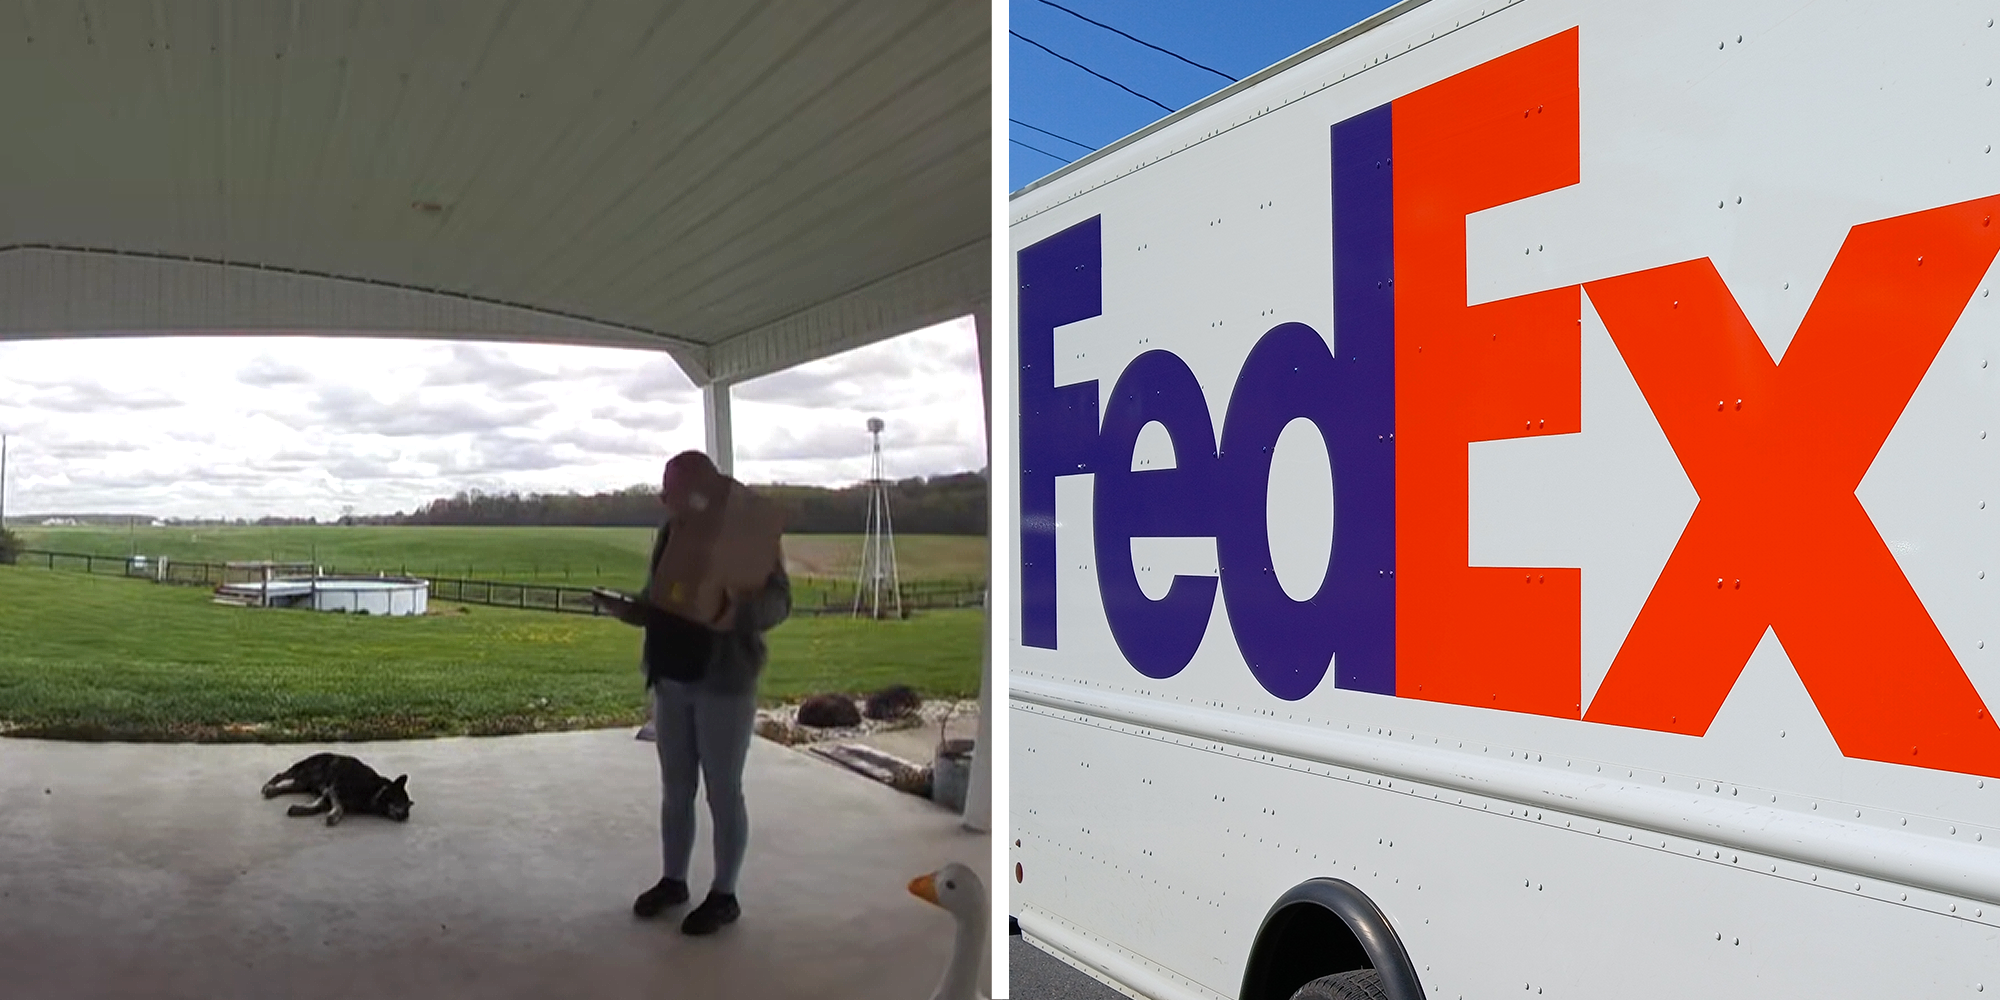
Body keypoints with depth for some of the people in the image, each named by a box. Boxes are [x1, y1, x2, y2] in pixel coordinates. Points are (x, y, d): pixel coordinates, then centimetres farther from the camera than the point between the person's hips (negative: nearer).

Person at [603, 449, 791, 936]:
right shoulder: (669, 531, 8)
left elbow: (779, 602, -15)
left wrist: (742, 602, -35)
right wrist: (635, 609, -3)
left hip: (724, 681, -6)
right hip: (670, 678, 6)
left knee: (723, 792, 4)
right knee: (675, 789, 15)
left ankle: (724, 895, 16)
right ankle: (673, 880, 30)